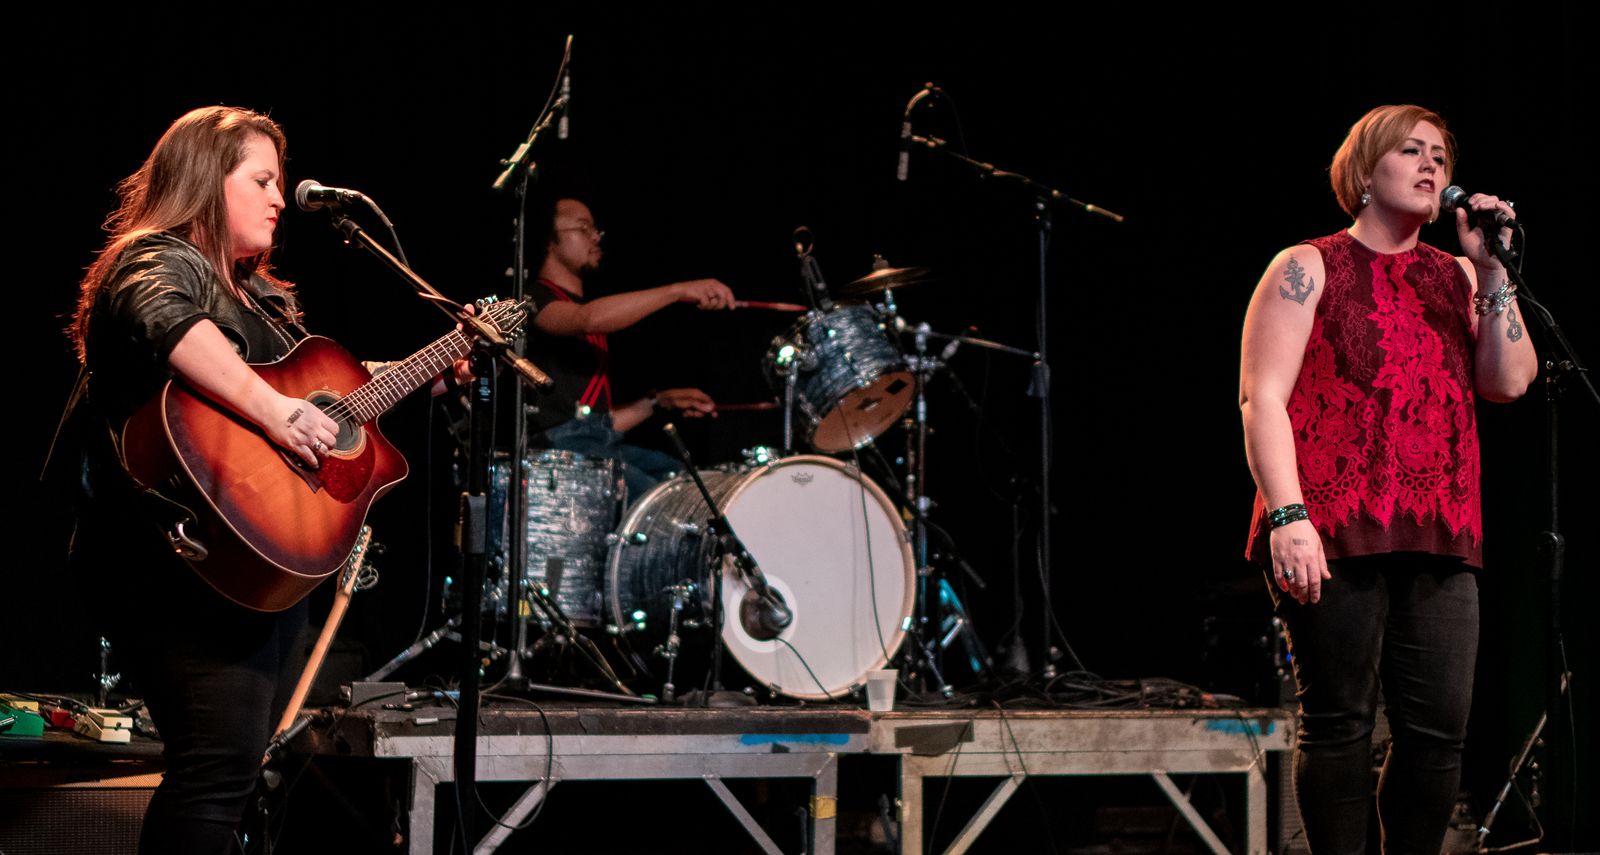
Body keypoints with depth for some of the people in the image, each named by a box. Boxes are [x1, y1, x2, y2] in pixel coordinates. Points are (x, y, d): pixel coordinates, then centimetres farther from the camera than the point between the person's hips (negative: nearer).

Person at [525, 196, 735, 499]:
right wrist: (678, 291, -28)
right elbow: (588, 319, -23)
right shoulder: (534, 298, 1)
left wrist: (658, 402, 12)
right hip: (558, 443, -9)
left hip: (604, 445, 9)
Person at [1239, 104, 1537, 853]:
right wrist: (1287, 515, -17)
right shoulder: (1308, 269, 5)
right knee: (1340, 721, -4)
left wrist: (1491, 270, 2)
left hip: (1438, 539, 5)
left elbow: (1510, 383, 7)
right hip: (1333, 535, -5)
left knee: (1439, 728, -1)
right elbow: (1262, 397, -5)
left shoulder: (1456, 278, 19)